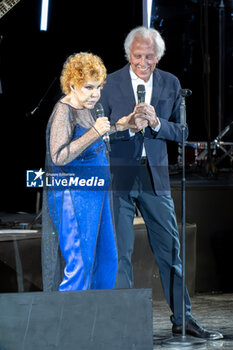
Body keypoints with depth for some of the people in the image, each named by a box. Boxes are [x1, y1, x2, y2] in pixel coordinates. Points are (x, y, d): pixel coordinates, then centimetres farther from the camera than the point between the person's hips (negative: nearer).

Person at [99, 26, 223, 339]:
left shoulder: (170, 84, 7)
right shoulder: (110, 84, -3)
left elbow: (181, 131, 6)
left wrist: (156, 122, -13)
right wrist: (130, 126, -20)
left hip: (155, 177, 3)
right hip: (118, 176, -3)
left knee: (170, 249, 7)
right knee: (119, 252, 0)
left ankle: (183, 319, 15)